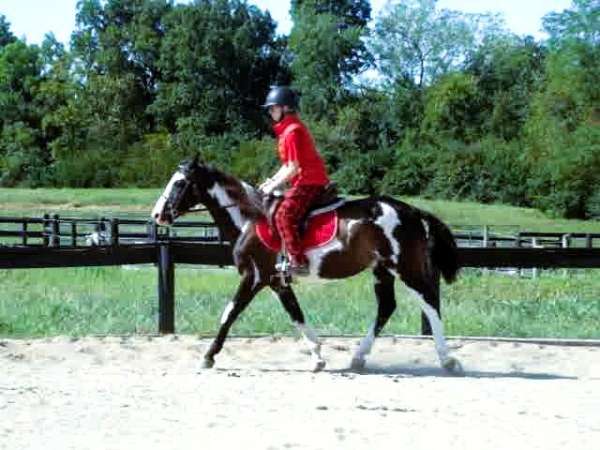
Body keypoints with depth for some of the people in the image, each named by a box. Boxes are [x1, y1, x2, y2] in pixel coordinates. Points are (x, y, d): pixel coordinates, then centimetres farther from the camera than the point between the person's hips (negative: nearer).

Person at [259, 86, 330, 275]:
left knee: (284, 216, -22)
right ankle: (294, 256, 22)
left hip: (308, 182, -11)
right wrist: (272, 180, 12)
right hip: (307, 181, 11)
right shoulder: (290, 129, 17)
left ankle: (299, 262, -26)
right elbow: (290, 164, 22)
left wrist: (273, 186, -11)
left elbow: (293, 168, -18)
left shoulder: (292, 132, -15)